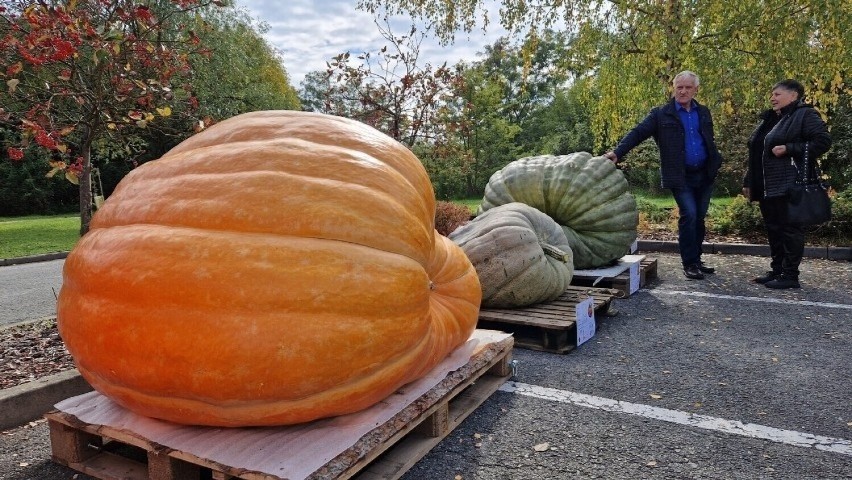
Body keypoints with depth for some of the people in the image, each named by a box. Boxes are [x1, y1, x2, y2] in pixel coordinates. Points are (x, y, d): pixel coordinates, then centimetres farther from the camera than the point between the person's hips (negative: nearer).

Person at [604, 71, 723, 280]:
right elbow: (638, 133, -12)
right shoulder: (661, 114, -3)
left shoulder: (704, 113, 13)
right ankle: (689, 264, -3)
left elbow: (710, 141, 19)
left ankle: (696, 260, 22)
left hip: (705, 175, 5)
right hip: (680, 177, -5)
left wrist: (716, 163, 8)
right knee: (688, 215, -13)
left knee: (699, 218, 10)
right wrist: (618, 152, -25)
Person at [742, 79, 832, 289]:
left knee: (790, 230, -4)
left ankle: (790, 276, 1)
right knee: (773, 230, 12)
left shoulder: (805, 115, -4)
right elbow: (755, 154, 21)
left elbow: (823, 141, -12)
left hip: (790, 186, -8)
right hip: (768, 188, 8)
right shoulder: (768, 120, 19)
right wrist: (748, 182, 18)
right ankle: (776, 270, 21)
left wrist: (788, 149, -18)